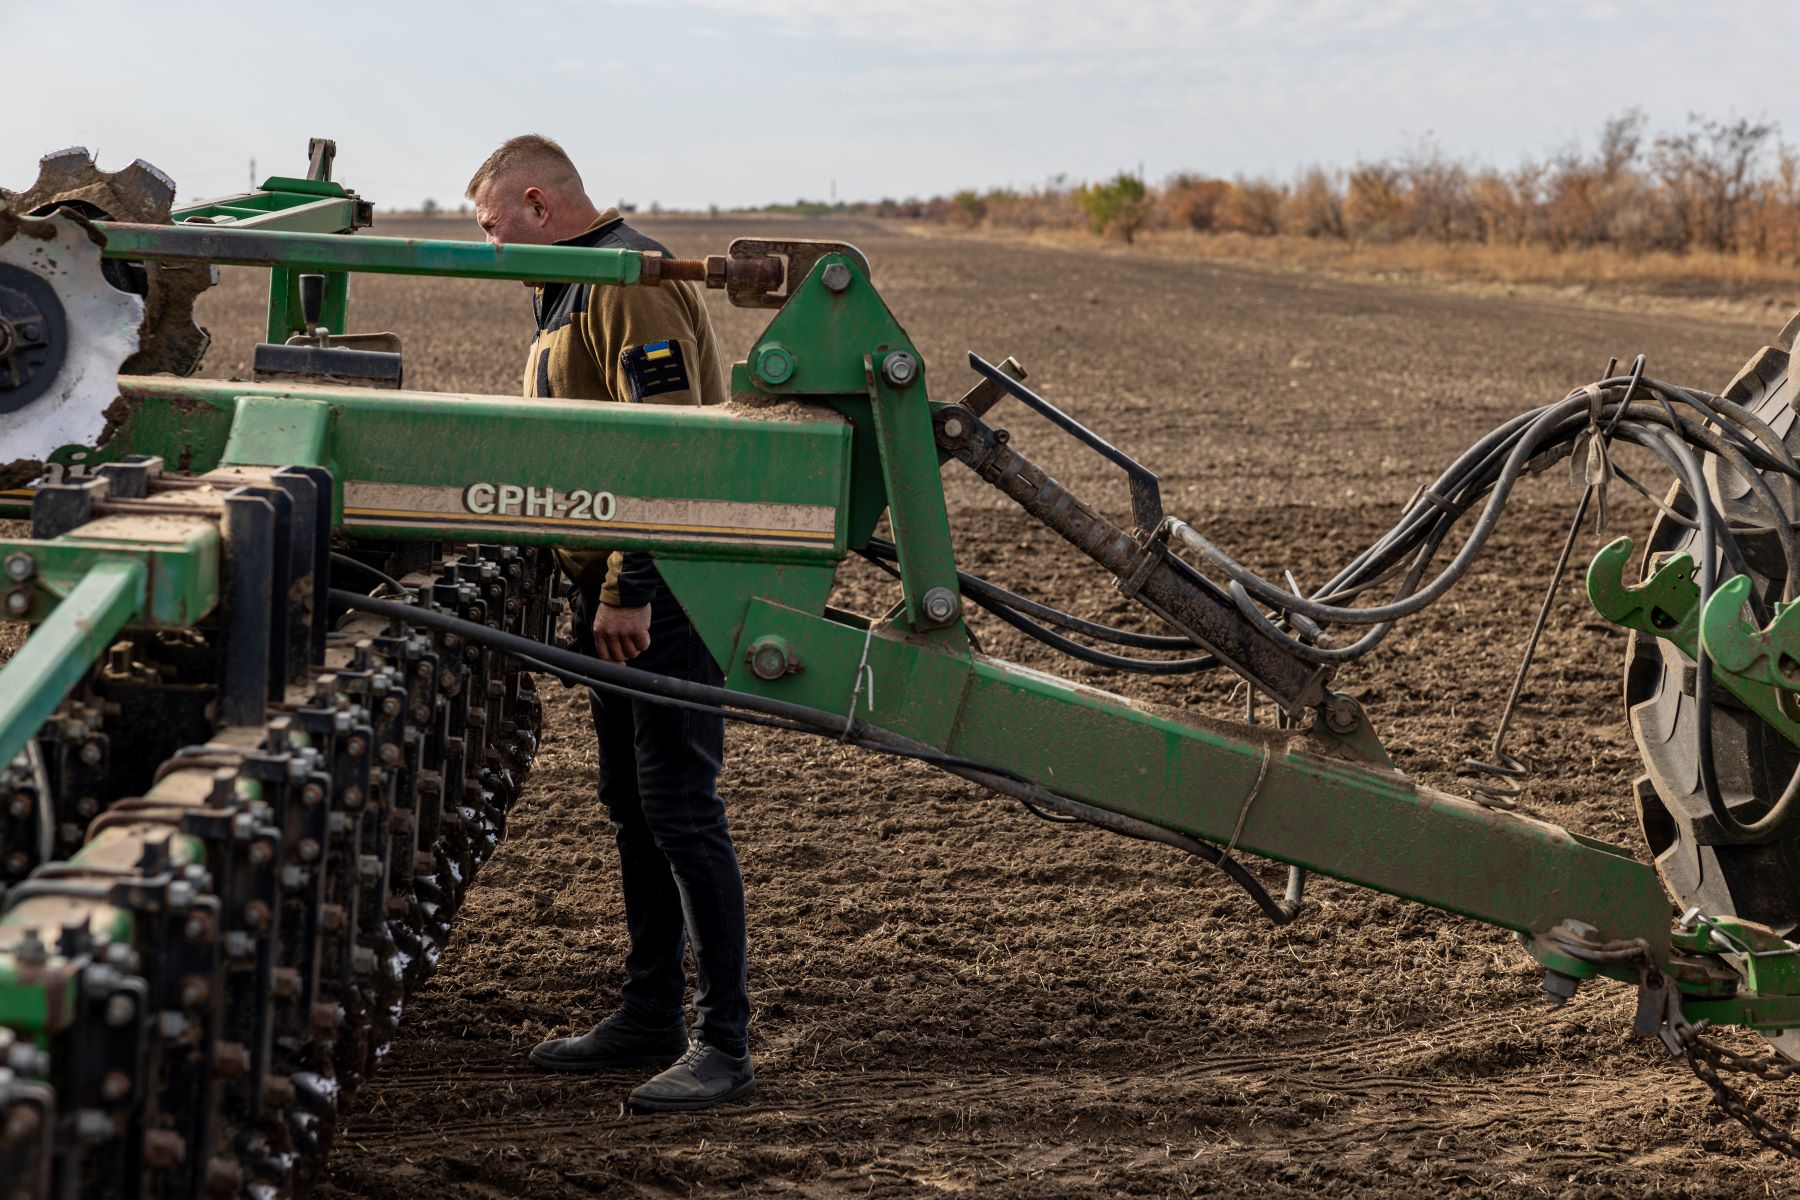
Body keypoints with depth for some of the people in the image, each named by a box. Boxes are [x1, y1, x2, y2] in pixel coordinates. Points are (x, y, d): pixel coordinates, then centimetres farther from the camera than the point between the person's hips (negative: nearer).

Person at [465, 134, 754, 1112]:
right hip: (611, 590, 11)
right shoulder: (571, 291, 20)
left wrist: (630, 591, -24)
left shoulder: (633, 283, -14)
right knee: (632, 808, 15)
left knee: (680, 807, -10)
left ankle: (723, 1044, -7)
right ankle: (650, 1016, 24)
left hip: (662, 590, -11)